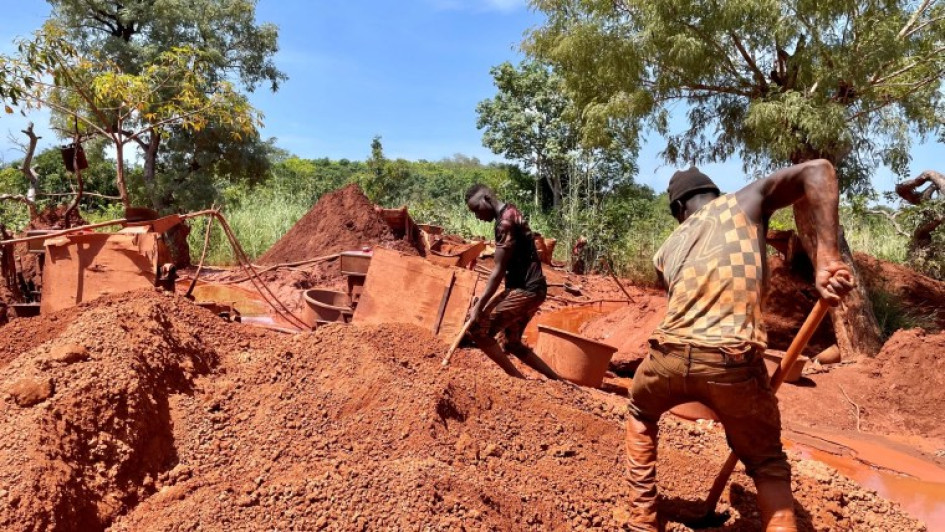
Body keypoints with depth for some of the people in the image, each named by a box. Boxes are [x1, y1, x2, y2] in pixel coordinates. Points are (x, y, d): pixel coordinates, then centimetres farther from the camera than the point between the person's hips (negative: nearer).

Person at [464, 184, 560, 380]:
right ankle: (557, 380, 24)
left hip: (526, 289, -10)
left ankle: (518, 379, -3)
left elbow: (498, 271, -20)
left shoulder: (505, 221, -17)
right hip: (526, 287, 10)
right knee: (512, 343, 20)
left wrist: (479, 306, -18)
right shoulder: (510, 213, 14)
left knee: (478, 329, -10)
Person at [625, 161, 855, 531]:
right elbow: (818, 170, 5)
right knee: (768, 465, 23)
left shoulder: (667, 250, 24)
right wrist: (827, 258, -3)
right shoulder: (746, 201, 17)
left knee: (640, 415, 35)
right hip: (733, 362, -2)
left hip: (670, 357, 3)